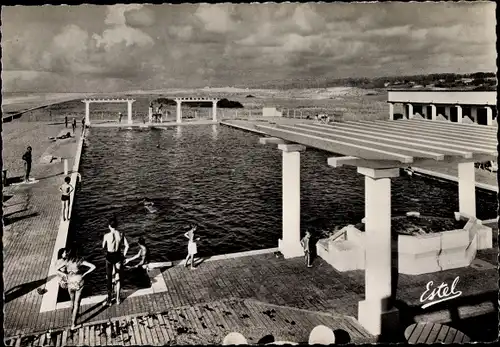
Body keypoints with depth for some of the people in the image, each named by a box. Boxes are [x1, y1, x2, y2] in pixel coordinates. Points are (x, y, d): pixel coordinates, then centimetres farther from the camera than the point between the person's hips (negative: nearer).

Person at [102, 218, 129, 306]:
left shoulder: (107, 236, -17)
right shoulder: (120, 234, -8)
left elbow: (103, 247, -3)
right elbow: (127, 246, -5)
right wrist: (124, 255, 7)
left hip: (109, 256, -3)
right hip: (118, 256, 3)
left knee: (109, 278, 10)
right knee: (117, 277, 15)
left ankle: (109, 299, 16)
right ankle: (118, 298, 24)